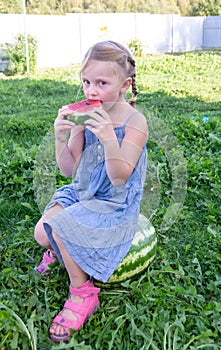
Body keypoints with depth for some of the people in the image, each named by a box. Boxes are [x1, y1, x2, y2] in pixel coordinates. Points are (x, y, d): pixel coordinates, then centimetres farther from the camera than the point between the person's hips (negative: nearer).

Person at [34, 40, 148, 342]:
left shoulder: (134, 121, -17)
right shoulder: (86, 117, -5)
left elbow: (119, 177, -23)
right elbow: (68, 170, -2)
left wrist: (109, 139, -38)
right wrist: (61, 138, -20)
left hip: (115, 204, -5)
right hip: (82, 193, 6)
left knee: (62, 230, -22)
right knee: (42, 233, -8)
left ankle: (82, 294, 3)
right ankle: (61, 252, 30)